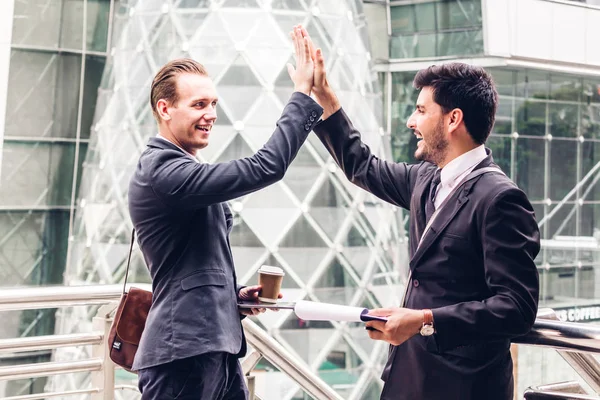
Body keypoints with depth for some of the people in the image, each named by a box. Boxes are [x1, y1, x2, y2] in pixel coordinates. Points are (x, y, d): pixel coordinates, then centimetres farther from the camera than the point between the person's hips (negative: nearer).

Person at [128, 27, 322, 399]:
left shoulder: (181, 170, 17)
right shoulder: (161, 170, -15)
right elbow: (265, 168, -22)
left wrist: (235, 295, 8)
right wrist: (303, 93, -16)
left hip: (219, 347, 10)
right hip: (184, 352, -9)